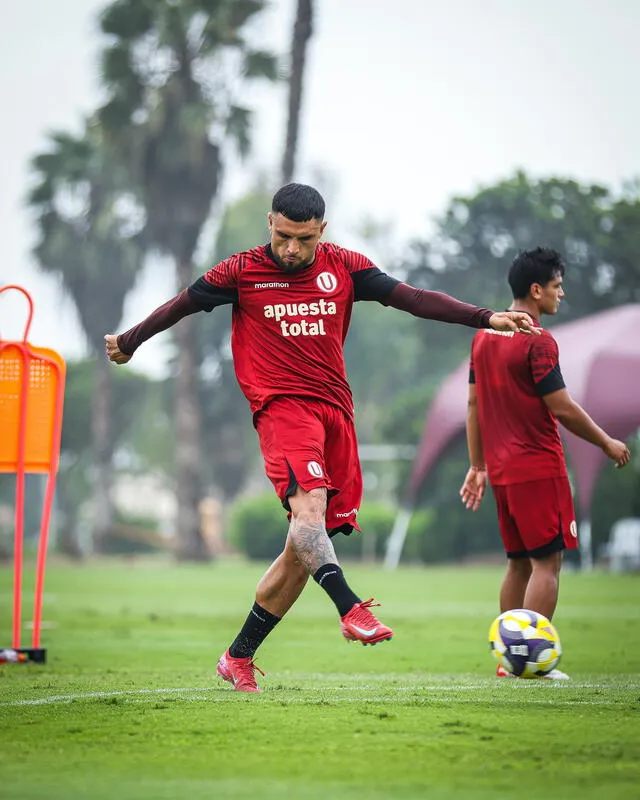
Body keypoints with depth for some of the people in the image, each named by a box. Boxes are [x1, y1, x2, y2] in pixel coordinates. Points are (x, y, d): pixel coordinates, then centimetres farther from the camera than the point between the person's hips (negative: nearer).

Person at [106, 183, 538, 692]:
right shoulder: (242, 272, 3)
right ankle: (352, 611, -44)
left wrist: (486, 318, 0)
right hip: (282, 404, -4)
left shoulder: (343, 267, 10)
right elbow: (182, 305, 17)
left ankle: (239, 657, 11)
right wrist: (129, 342, 28)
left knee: (305, 546, 1)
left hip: (336, 409, 4)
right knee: (309, 504, -31)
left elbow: (413, 298, 7)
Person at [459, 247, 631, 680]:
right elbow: (562, 408, -14)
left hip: (501, 468, 8)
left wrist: (478, 466, 20)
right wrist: (608, 443, -1)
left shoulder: (483, 336, 12)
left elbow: (474, 404, 16)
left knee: (520, 562, 14)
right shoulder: (538, 342, -14)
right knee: (547, 562, -5)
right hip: (538, 467, -8)